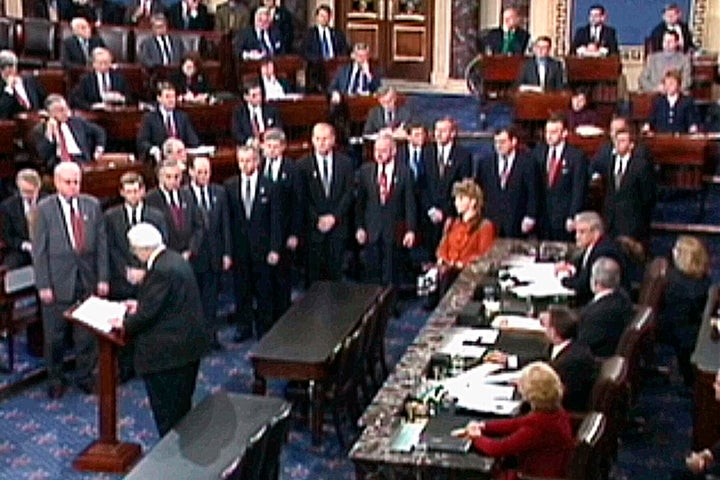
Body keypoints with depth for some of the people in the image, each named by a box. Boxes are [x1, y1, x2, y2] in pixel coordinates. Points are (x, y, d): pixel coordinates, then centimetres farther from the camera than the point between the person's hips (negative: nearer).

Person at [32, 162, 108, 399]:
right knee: (55, 335, 9)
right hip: (58, 281, -2)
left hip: (87, 280, 2)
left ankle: (85, 375, 27)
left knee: (87, 333, 10)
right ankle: (55, 379, 26)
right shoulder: (44, 209, -6)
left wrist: (103, 277, 1)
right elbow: (39, 250, -5)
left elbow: (101, 243, 4)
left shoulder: (92, 205, 3)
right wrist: (43, 285, -9)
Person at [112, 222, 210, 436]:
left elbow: (148, 313, -22)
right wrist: (140, 304, 14)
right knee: (182, 404, 22)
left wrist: (125, 323, -6)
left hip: (168, 352, -10)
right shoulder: (174, 259, 7)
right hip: (189, 344, 10)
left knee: (167, 412, 2)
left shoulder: (161, 270, -24)